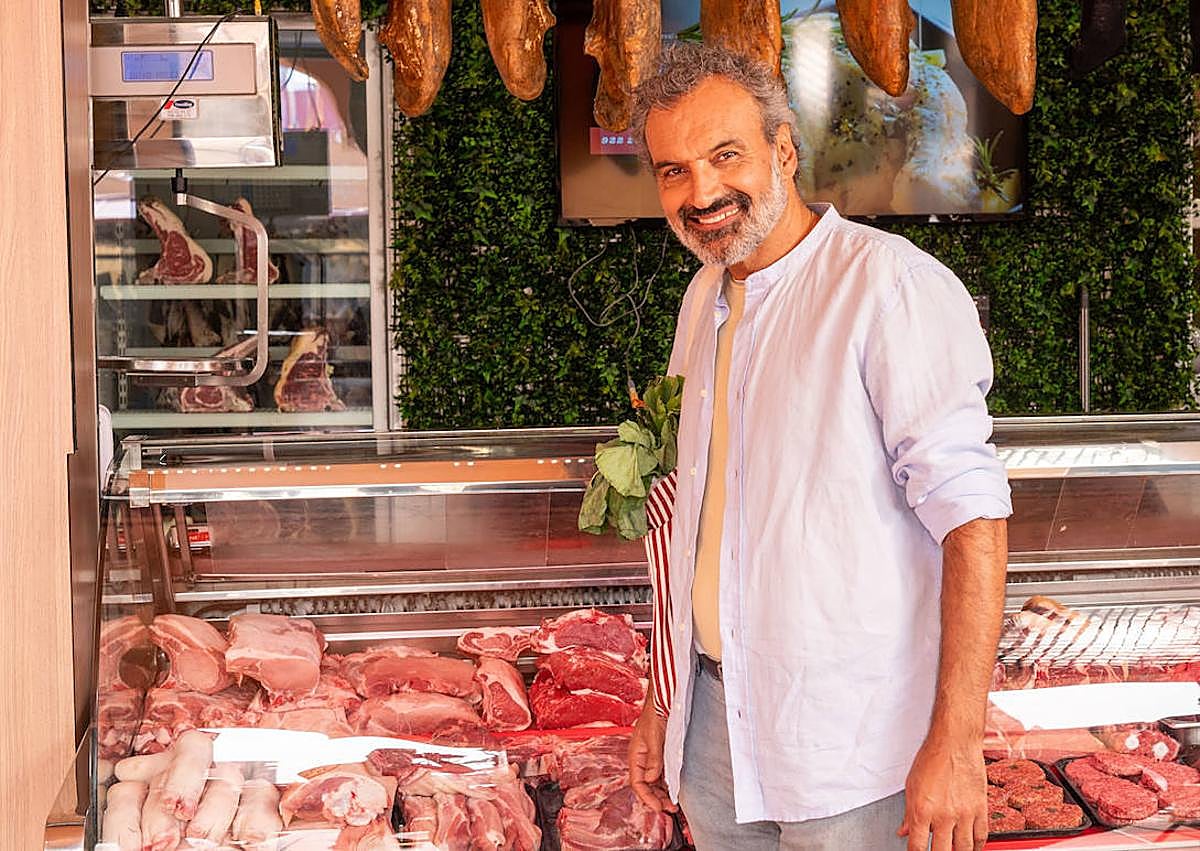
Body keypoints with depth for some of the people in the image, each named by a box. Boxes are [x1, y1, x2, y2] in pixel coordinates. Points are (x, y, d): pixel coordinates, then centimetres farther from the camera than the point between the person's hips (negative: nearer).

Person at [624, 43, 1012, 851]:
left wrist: (956, 741, -25)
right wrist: (665, 699, 17)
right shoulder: (703, 300, 11)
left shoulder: (887, 282, -14)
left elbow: (970, 509, -20)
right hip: (715, 714, 7)